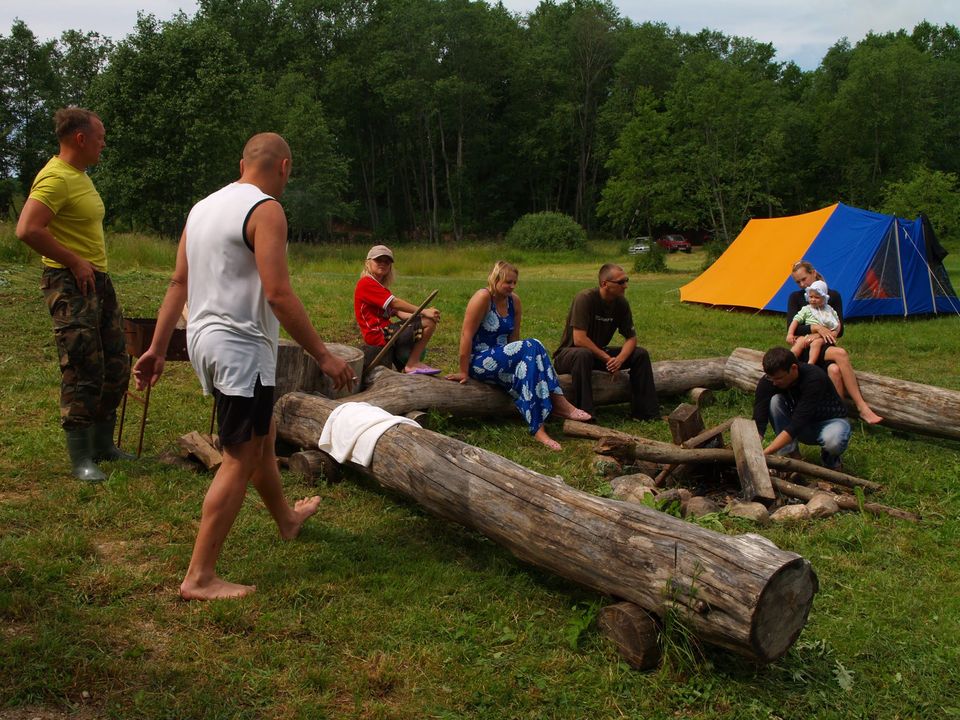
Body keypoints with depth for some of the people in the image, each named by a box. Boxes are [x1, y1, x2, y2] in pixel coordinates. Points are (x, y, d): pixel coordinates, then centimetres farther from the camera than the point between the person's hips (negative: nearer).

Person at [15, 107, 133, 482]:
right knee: (83, 372, -7)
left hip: (98, 279, 10)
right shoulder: (55, 177, -15)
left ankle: (103, 444, 27)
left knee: (116, 366, 14)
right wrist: (75, 264, -20)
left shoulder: (80, 175, 16)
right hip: (71, 283, -10)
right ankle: (81, 459, 3)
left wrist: (96, 267, 13)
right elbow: (28, 229, -26)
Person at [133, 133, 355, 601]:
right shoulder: (266, 210, -13)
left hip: (204, 339, 9)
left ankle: (286, 518, 46)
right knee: (241, 459, -3)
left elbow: (178, 284, 13)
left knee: (262, 435, 25)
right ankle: (200, 578, 1)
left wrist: (157, 349, 15)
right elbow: (278, 294, -21)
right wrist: (323, 356, -17)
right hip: (242, 347, -9)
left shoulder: (203, 207, 12)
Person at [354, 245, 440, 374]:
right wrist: (423, 312, -18)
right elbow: (395, 303, -18)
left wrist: (420, 315, -6)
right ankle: (412, 364, -12)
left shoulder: (381, 288, 23)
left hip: (384, 332, 11)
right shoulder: (366, 283, -10)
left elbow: (398, 312, 10)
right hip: (379, 336, -11)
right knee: (429, 323, -16)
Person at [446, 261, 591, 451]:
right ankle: (560, 403, -26)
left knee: (528, 362, -26)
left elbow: (514, 336, 11)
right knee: (532, 346, -24)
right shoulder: (483, 298, -14)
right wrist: (464, 372, -16)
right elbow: (466, 335, -17)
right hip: (479, 362, -7)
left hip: (500, 361, 7)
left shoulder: (514, 301, 6)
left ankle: (538, 427, -32)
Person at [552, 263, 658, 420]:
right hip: (569, 353, -7)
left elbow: (631, 338, 0)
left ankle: (645, 411, -2)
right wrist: (607, 358, -24)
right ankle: (584, 415, -39)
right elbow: (579, 339, -30)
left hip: (599, 353, 7)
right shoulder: (585, 298, -25)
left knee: (640, 354, -8)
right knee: (583, 355, -41)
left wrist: (619, 359, -21)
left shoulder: (621, 303, -4)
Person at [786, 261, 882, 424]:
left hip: (825, 348, 3)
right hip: (805, 350, -2)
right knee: (840, 353, -32)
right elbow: (792, 328, -6)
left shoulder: (833, 296, 10)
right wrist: (816, 328, -22)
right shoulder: (795, 298, 6)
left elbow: (839, 329, 1)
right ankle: (862, 407, -34)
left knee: (834, 369, -34)